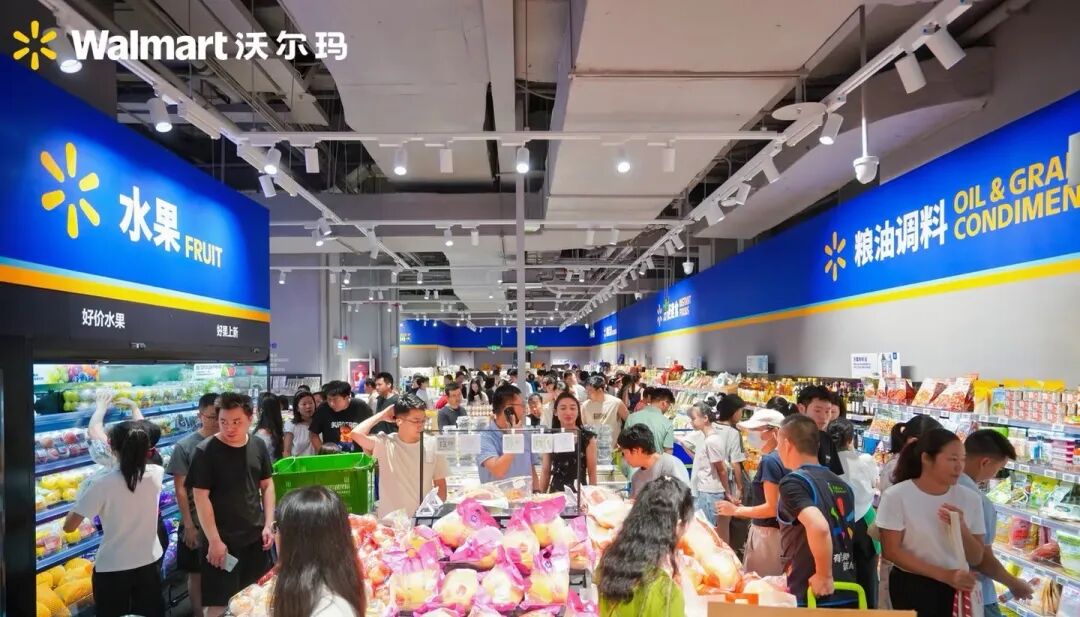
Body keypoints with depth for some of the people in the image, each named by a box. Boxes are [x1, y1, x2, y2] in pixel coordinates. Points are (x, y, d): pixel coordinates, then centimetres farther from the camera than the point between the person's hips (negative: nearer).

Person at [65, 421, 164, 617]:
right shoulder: (156, 474, -12)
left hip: (112, 570, -3)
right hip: (149, 564, 3)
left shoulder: (104, 485, -22)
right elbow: (142, 447, 11)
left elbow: (69, 526, -14)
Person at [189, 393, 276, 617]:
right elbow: (201, 497, -13)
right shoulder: (206, 451, -13)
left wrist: (268, 524, 1)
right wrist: (214, 540, -15)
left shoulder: (258, 446, 1)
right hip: (222, 539, -4)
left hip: (256, 536, 4)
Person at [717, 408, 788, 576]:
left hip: (767, 534, -9)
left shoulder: (769, 461, -18)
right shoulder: (781, 459, 9)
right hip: (777, 532, 9)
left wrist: (736, 510, -11)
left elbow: (772, 508, -20)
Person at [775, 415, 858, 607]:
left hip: (810, 597, -7)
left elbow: (818, 527, -31)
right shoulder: (842, 485, 11)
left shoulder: (793, 482, -14)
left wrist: (824, 576, -19)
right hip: (847, 595, 7)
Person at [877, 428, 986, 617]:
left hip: (957, 589, 4)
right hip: (911, 588, -4)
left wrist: (962, 528, -18)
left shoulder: (970, 498, -1)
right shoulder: (897, 496, -14)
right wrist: (944, 575, -19)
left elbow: (976, 559, 1)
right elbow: (891, 551, -14)